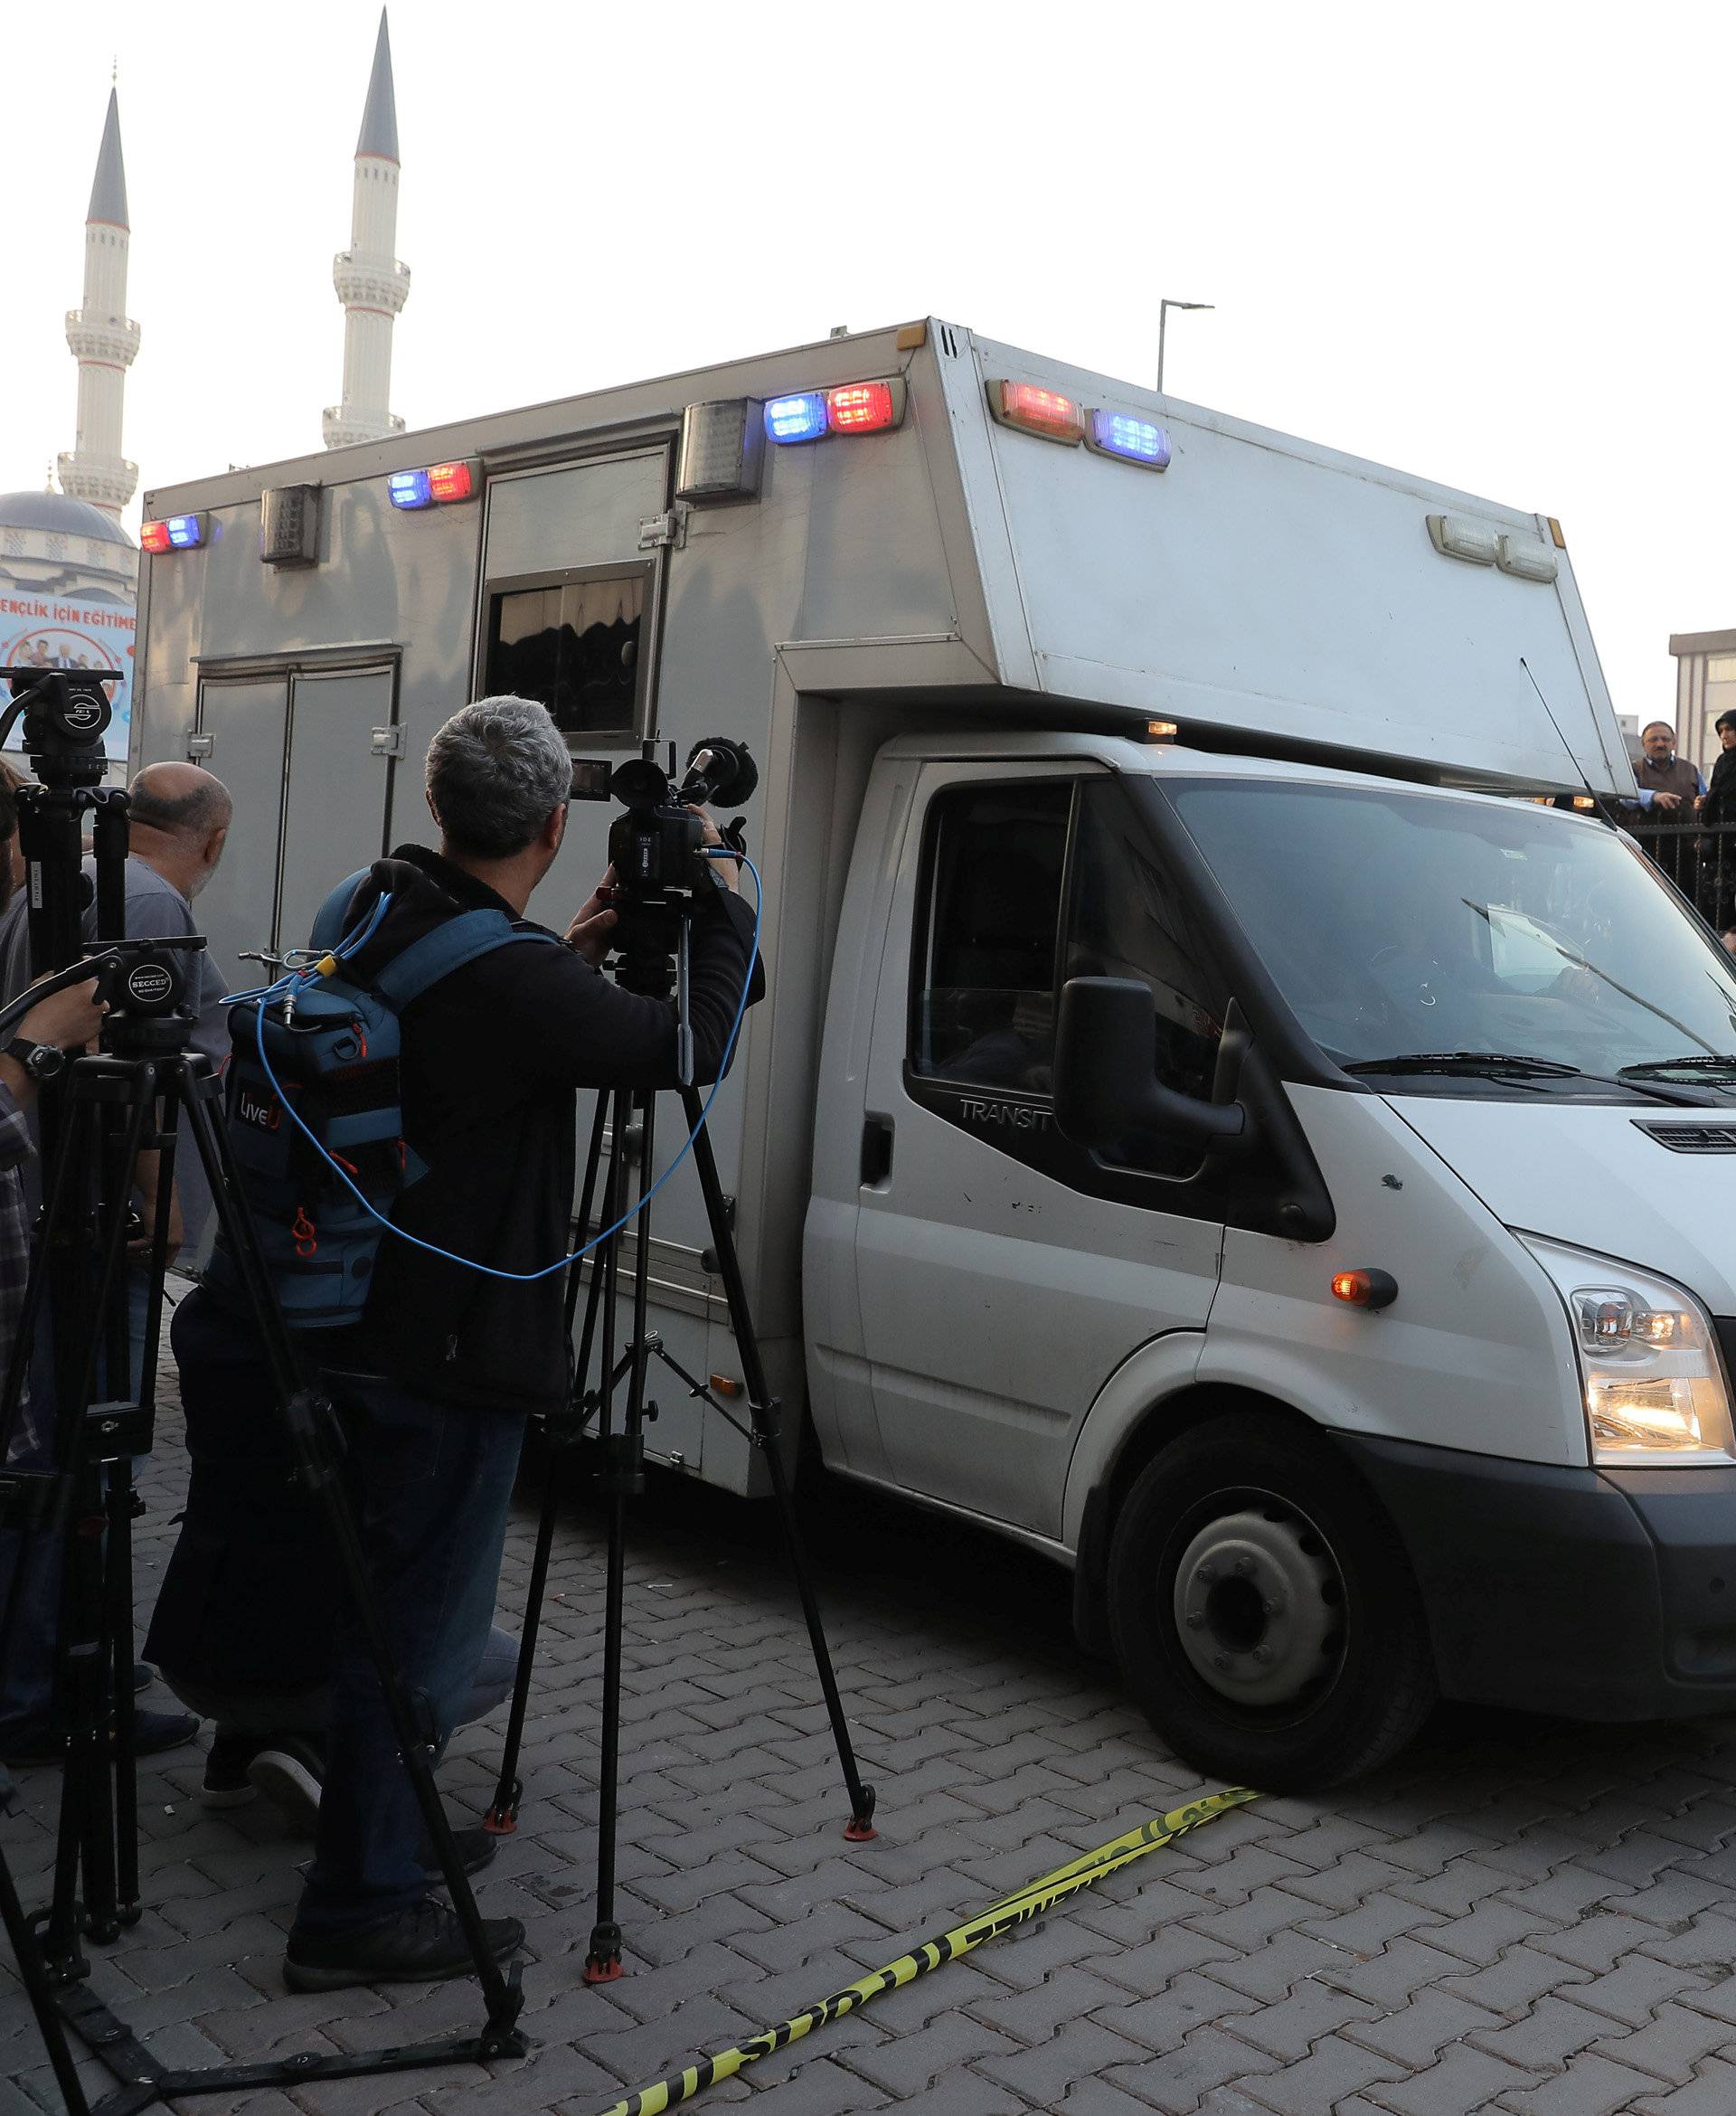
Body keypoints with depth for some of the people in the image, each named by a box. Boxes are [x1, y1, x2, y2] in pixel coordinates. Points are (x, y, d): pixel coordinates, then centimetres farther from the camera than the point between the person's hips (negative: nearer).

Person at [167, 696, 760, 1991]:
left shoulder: (376, 918, 3)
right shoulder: (510, 980, -24)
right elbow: (695, 1047, -13)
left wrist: (574, 955, 13)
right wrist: (723, 902, -1)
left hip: (369, 1333, 10)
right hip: (454, 1352, -9)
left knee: (393, 1605, 23)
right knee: (419, 1630, 3)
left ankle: (391, 1825, 40)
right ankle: (359, 1911, 15)